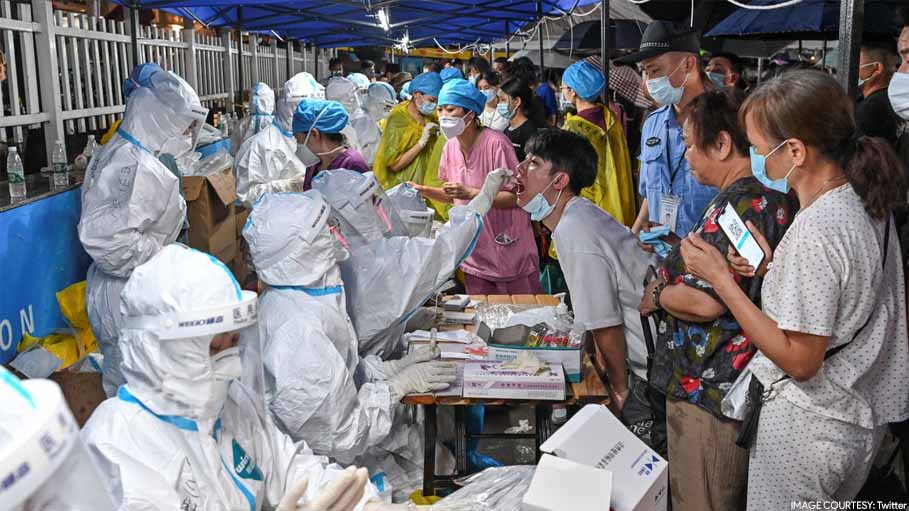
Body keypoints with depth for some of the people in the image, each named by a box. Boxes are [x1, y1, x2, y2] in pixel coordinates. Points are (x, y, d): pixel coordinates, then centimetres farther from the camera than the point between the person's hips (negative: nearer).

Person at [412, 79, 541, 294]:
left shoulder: (496, 143, -19)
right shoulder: (451, 147, 2)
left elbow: (515, 197, -20)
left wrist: (470, 193, -28)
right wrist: (423, 190, -2)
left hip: (510, 252, -6)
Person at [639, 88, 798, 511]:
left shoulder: (740, 202, -23)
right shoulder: (777, 197, 9)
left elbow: (705, 302, -28)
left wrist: (657, 296, -9)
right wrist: (675, 266, 10)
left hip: (709, 390, -10)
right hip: (746, 382, 10)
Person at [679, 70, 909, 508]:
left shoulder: (814, 230, -28)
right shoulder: (867, 202, 1)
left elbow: (800, 361, -24)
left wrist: (720, 279, -22)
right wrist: (774, 269, -1)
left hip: (809, 424, -9)